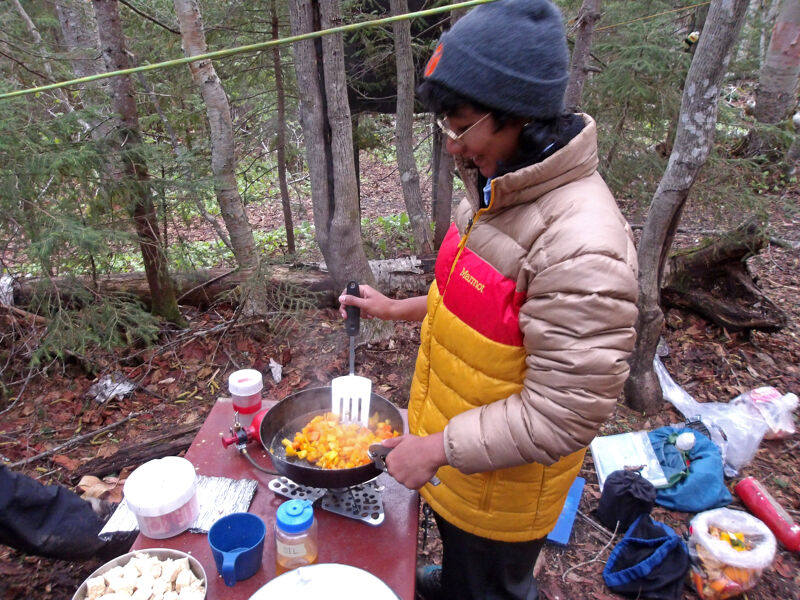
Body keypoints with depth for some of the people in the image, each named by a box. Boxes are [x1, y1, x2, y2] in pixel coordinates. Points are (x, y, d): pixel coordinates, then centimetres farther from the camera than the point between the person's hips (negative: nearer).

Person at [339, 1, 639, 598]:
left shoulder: (581, 246, -34)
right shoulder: (493, 191, -4)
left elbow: (560, 416, -30)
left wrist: (436, 449, -24)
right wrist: (398, 308, 7)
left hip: (501, 482, -8)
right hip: (450, 448, 8)